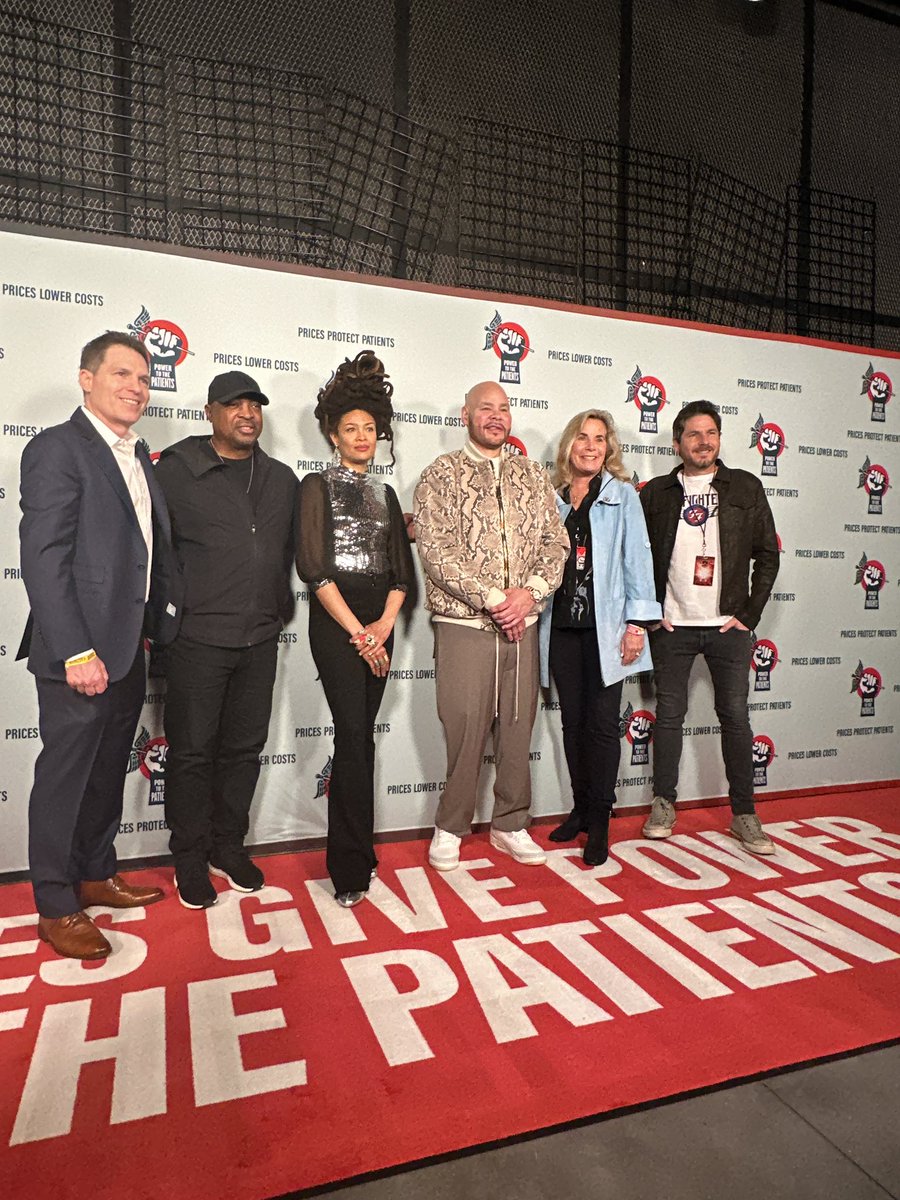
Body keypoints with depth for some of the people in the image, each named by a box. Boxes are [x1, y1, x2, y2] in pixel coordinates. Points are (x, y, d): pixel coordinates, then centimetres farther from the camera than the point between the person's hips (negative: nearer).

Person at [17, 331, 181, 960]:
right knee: (64, 778, 6)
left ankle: (96, 874, 37)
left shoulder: (138, 457, 13)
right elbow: (43, 559, -17)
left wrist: (154, 625, 9)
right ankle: (56, 907, 22)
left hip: (128, 651, 8)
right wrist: (77, 653, -21)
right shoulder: (56, 448, -11)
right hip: (79, 654, -8)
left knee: (109, 771, 19)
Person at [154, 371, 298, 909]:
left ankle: (229, 847, 29)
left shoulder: (282, 479, 11)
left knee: (244, 748, 12)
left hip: (260, 640, 4)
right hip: (197, 638, -4)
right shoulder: (176, 470, -2)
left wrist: (278, 609, 12)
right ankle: (191, 858, 22)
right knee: (192, 751, 5)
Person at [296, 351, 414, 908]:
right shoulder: (318, 486, 1)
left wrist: (384, 624, -6)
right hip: (336, 621, -5)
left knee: (361, 735, 8)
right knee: (355, 735, -10)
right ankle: (354, 867, -1)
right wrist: (358, 631, -13)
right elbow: (315, 567, -9)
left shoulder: (385, 494, 17)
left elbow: (401, 569, 12)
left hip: (379, 623, 5)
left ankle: (350, 855, 20)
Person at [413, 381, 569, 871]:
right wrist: (493, 600, -15)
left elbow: (557, 542, 8)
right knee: (464, 729, 0)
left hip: (523, 624, 4)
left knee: (518, 727, 10)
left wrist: (530, 591, -10)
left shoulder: (534, 475, 13)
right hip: (464, 624, -4)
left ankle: (510, 825, 27)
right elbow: (435, 549, -11)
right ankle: (450, 828, 20)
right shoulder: (441, 475, 0)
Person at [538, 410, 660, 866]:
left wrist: (638, 622, -9)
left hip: (604, 626, -3)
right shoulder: (551, 497, 11)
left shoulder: (622, 494, 3)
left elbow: (637, 556, -2)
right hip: (562, 625, 3)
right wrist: (530, 605, 4)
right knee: (573, 721, 11)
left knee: (603, 723, 0)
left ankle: (599, 820, 12)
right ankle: (580, 808, 25)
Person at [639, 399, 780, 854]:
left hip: (729, 626, 0)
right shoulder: (656, 493, 5)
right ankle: (664, 805, 18)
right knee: (669, 714, 5)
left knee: (735, 716, 3)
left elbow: (767, 555, 6)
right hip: (672, 626, 0)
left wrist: (749, 614, -1)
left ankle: (744, 814, 15)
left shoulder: (745, 488, 5)